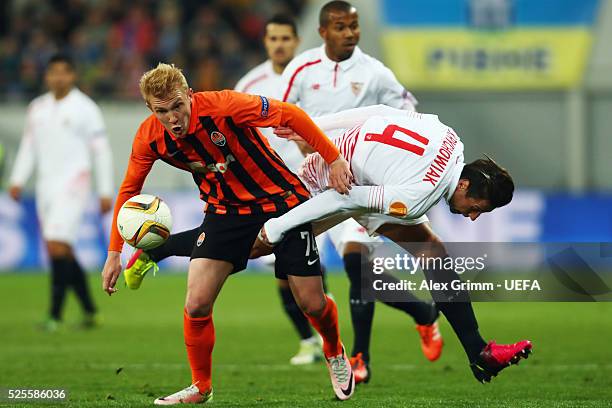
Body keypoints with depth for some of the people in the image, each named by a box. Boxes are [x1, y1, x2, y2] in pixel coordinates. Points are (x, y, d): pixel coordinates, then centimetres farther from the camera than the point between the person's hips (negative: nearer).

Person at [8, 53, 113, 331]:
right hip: (45, 186, 6)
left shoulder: (85, 108, -3)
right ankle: (89, 311, 19)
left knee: (57, 246, -17)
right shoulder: (37, 108, 13)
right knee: (64, 254, 8)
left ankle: (55, 315, -16)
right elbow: (29, 146, 19)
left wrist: (106, 191, -4)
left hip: (73, 184, -6)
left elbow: (101, 150, -2)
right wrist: (17, 180, 7)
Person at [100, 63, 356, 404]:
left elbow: (290, 115, -21)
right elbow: (129, 190, 2)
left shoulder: (222, 106, -29)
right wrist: (115, 253, 0)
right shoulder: (149, 138, -14)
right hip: (226, 209, 3)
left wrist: (335, 159, -19)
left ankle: (335, 354, 35)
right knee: (196, 304, -13)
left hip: (280, 200, -3)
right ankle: (201, 387, 10)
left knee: (312, 304, 0)